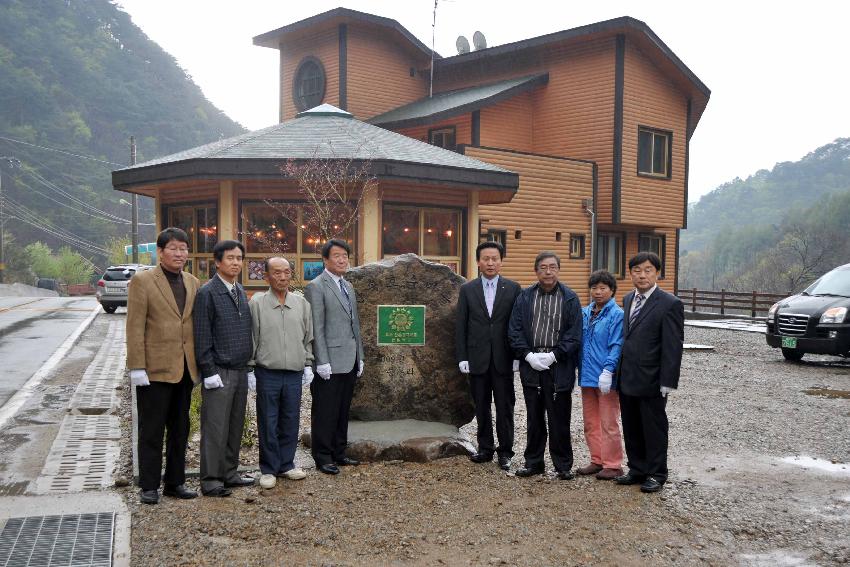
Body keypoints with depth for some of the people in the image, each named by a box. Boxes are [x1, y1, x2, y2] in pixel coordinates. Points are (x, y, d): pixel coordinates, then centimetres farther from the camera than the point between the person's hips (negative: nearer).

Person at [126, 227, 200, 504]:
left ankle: (175, 482, 25)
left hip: (185, 370, 6)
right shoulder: (142, 281, -5)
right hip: (155, 369, -5)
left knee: (180, 430, 13)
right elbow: (135, 327, -9)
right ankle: (149, 486, 14)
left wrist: (201, 363, 8)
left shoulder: (193, 283, 11)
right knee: (152, 432, 4)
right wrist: (137, 367, -15)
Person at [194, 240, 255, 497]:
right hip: (219, 372, -7)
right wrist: (209, 372, -14)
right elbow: (202, 337, -11)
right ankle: (210, 480, 5)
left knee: (235, 425, 12)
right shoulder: (207, 293, -8)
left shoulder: (241, 291, 13)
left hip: (240, 371, 7)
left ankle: (229, 473, 22)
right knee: (215, 428, -3)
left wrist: (249, 368, 14)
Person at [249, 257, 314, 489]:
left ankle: (286, 464, 24)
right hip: (267, 374, -3)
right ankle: (269, 469, 16)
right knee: (268, 424, 4)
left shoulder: (301, 303, 7)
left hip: (295, 374, 3)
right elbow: (251, 338, -2)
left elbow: (308, 338, 13)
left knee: (290, 422, 10)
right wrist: (251, 368, -2)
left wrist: (308, 364, 10)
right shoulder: (257, 302, -4)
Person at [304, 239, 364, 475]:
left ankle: (338, 453, 23)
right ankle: (323, 458, 9)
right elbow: (316, 328, -13)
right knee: (325, 412, 0)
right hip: (330, 362, -8)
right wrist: (322, 362, -17)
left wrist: (359, 357, 16)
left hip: (349, 362, 8)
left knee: (343, 411, 14)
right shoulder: (316, 287, -8)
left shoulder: (348, 287, 17)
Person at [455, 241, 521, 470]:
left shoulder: (513, 288, 2)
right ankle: (485, 448, 21)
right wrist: (462, 357, -2)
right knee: (481, 407, 9)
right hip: (477, 358, 1)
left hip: (503, 358, -1)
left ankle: (505, 452, 13)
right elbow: (460, 326, 3)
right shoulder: (467, 289, 5)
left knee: (505, 407, 3)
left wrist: (518, 355, -5)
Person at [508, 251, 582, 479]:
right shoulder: (524, 297, 8)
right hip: (531, 366, 2)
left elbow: (574, 334, -3)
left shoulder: (570, 299, 1)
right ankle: (533, 462, 22)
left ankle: (563, 465, 15)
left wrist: (553, 356, -13)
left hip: (559, 367, -2)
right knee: (534, 418, 11)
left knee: (559, 419, 3)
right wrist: (528, 355, -9)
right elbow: (514, 330, 4)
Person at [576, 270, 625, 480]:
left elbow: (616, 346, -14)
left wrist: (608, 371, -22)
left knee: (608, 424, 1)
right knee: (590, 423, 14)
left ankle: (613, 465, 12)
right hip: (587, 376, 7)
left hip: (606, 378, -7)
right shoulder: (585, 313, 9)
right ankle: (597, 461, 26)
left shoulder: (617, 315, -10)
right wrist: (580, 369, 8)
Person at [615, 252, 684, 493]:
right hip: (627, 380, 6)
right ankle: (637, 469, 29)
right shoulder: (628, 300, 11)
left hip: (651, 382, -6)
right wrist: (619, 373, 8)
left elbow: (673, 347, -13)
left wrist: (667, 383, -16)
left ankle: (656, 474, 20)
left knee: (654, 429, 7)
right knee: (631, 429, 15)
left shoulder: (670, 304, -11)